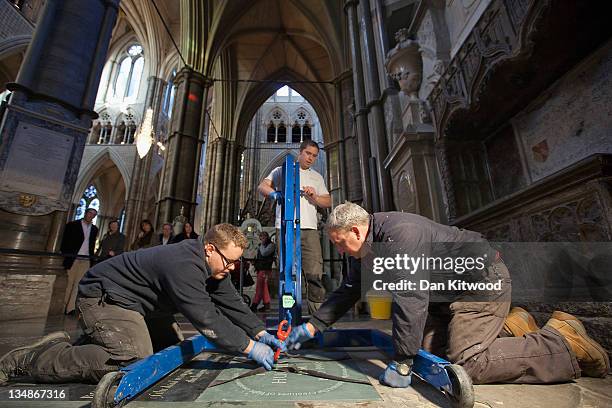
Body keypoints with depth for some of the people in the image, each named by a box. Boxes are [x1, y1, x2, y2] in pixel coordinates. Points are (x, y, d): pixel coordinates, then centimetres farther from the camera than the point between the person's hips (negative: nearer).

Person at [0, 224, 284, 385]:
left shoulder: (213, 264, -2)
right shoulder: (184, 264, -33)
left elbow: (232, 304, 0)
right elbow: (205, 318, -36)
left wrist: (260, 332, -7)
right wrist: (249, 347, -30)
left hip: (132, 302, 9)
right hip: (103, 297, -9)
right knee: (134, 361, -23)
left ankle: (89, 343, 20)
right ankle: (25, 360, -6)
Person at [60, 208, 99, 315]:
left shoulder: (94, 229, 13)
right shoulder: (72, 225, 3)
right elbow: (65, 242, 1)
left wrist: (92, 259, 6)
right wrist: (66, 256, -8)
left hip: (86, 261, 2)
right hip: (73, 259, -2)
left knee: (78, 284, -2)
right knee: (70, 283, 5)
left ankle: (70, 308, -1)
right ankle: (66, 306, 16)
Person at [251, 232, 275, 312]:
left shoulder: (271, 245, -6)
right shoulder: (261, 245, 20)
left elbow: (264, 253, -19)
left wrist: (262, 245, -9)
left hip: (265, 269, -9)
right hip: (260, 269, 9)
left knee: (259, 287, -10)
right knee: (264, 287, 10)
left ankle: (254, 305, -9)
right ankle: (267, 305, 15)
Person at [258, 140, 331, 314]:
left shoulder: (317, 177, 24)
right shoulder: (282, 170, 15)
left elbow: (328, 202, 19)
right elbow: (262, 186, 3)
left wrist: (314, 197, -1)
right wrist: (274, 193, -19)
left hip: (310, 229, 2)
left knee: (315, 273, -5)